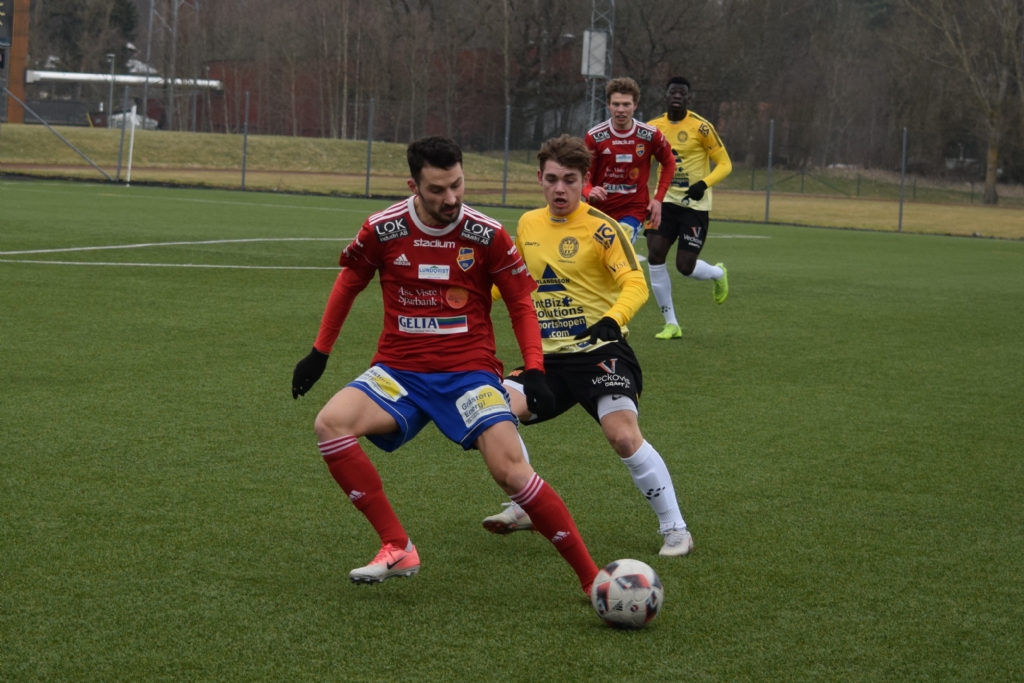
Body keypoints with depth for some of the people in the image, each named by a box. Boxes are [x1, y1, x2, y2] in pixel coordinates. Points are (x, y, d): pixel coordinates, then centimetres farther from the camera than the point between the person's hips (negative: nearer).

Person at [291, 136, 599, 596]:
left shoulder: (487, 235, -7)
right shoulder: (382, 229, -4)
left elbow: (520, 304, 4)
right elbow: (349, 282, 15)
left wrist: (534, 370, -9)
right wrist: (320, 353, 15)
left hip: (469, 371, -2)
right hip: (399, 370, 2)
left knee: (510, 468, -23)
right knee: (331, 424, -25)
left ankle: (592, 578, -11)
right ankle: (397, 549, -17)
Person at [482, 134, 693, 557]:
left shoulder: (601, 228, -9)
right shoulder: (528, 225, 9)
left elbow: (636, 284, -18)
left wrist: (612, 320, -36)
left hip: (600, 351, -6)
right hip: (547, 357, 6)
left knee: (623, 435, -23)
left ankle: (675, 529, -8)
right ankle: (524, 508, 3)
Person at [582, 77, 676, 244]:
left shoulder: (650, 135, -7)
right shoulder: (594, 136, -9)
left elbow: (669, 163, 10)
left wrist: (658, 199, 2)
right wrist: (590, 192, -27)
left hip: (634, 209, -2)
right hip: (599, 209, 2)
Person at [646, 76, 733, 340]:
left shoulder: (701, 127, -12)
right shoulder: (654, 128, 1)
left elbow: (725, 164, -8)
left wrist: (704, 184, -25)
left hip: (695, 205, -4)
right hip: (665, 201, 4)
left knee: (685, 266, -6)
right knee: (655, 256, -11)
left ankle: (719, 273, 32)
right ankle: (671, 323, 1)